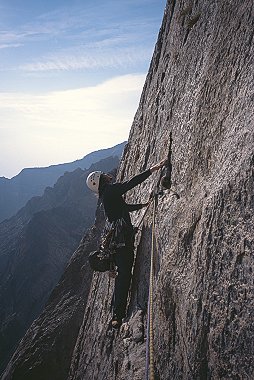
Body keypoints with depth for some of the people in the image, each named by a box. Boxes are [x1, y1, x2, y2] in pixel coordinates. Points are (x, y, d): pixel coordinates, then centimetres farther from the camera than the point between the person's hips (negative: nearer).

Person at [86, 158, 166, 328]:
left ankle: (119, 313, 23)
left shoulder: (108, 195, 23)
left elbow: (126, 207, 36)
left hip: (119, 237, 10)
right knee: (124, 274, -11)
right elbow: (132, 182, -15)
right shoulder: (111, 190, -7)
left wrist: (142, 205, 41)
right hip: (122, 236, -10)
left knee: (124, 273, 15)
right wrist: (152, 169, -13)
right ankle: (118, 315, -10)